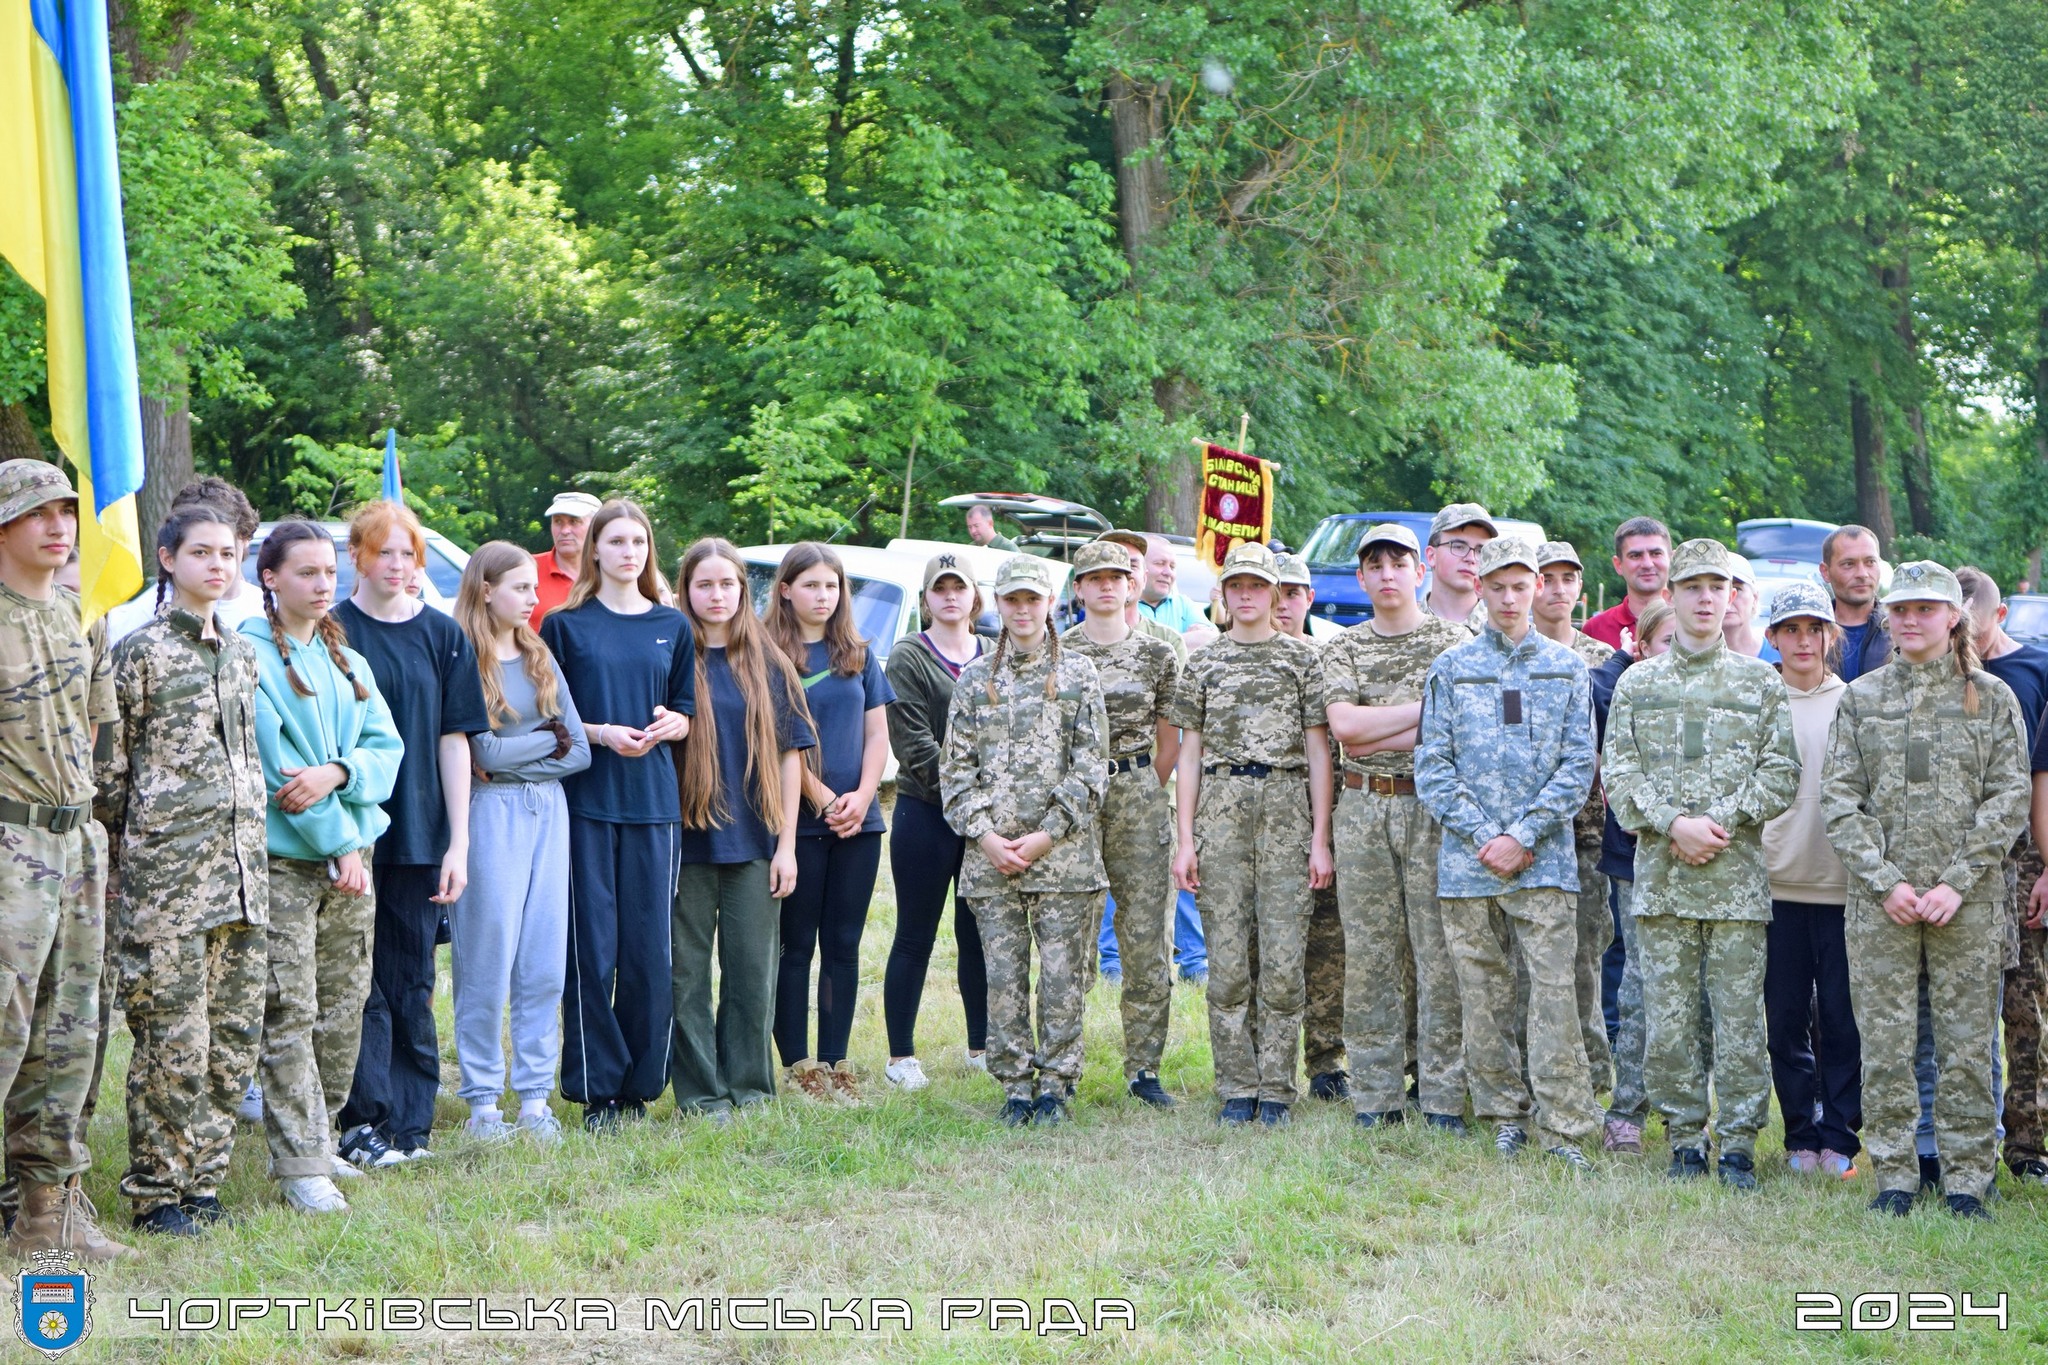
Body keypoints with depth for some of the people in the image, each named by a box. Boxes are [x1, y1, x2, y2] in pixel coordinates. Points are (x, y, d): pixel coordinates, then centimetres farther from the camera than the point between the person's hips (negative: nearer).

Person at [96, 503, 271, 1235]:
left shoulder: (242, 653, 15)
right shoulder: (141, 651, -3)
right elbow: (108, 769, -2)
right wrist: (128, 850, -1)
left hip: (242, 868, 6)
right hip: (166, 872, -6)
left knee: (233, 1037, 7)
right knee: (173, 1039, -6)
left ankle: (201, 1180, 16)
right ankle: (156, 1193, 4)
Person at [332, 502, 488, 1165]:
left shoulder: (443, 635, 7)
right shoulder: (332, 630, 0)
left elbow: (454, 741, 7)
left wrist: (458, 841, 1)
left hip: (420, 837, 2)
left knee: (412, 983, 7)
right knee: (363, 983, -2)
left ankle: (410, 1120, 14)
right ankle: (365, 1120, 2)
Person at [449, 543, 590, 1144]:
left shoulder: (541, 658, 14)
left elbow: (579, 749, 8)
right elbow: (478, 750, -14)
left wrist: (509, 756, -5)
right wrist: (546, 738, -1)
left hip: (548, 811, 6)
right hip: (490, 813, -6)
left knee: (546, 963, 4)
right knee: (487, 962, -3)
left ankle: (535, 1098, 10)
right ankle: (482, 1104, 4)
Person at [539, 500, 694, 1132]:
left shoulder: (673, 627, 13)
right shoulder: (565, 625, 5)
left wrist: (668, 724, -6)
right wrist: (600, 732, -13)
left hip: (654, 801, 3)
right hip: (585, 801, -2)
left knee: (650, 949, 1)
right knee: (591, 948, -5)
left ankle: (639, 1084, 10)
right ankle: (597, 1089, 2)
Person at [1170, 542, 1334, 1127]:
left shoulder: (1303, 660, 8)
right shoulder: (1203, 663, 12)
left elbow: (1318, 753, 5)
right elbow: (1190, 754, 10)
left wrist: (1320, 839, -2)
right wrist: (1185, 839, 3)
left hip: (1286, 813, -1)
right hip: (1221, 811, 1)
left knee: (1283, 959, -3)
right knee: (1226, 959, 0)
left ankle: (1276, 1089, 5)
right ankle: (1237, 1089, 8)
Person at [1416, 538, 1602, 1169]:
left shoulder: (1566, 668, 8)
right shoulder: (1451, 668, 8)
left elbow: (1578, 766, 2)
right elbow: (1433, 765, 3)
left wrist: (1523, 837, -9)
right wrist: (1482, 838, -8)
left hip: (1545, 857, -1)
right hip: (1468, 858, 1)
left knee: (1554, 988, -8)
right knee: (1483, 993, 5)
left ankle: (1562, 1130, -5)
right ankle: (1504, 1117, 17)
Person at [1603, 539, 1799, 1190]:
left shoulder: (1761, 681, 9)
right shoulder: (1637, 682, 11)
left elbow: (1780, 771, 2)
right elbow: (1619, 771, 4)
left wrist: (1722, 822, -11)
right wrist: (1673, 824, -11)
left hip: (1737, 874, -1)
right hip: (1660, 874, 1)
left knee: (1739, 1018, -1)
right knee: (1668, 1019, 1)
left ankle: (1737, 1145, 6)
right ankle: (1685, 1141, 11)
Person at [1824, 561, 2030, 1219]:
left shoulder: (1992, 697, 5)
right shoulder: (1860, 698, 8)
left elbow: (2011, 796, 0)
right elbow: (1839, 796, 3)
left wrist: (1956, 883, -10)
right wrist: (1886, 882, -8)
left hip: (1968, 898, -1)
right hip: (1879, 898, 1)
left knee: (1967, 1042, 0)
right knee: (1885, 1041, 1)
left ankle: (1966, 1181, 8)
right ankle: (1893, 1177, 9)